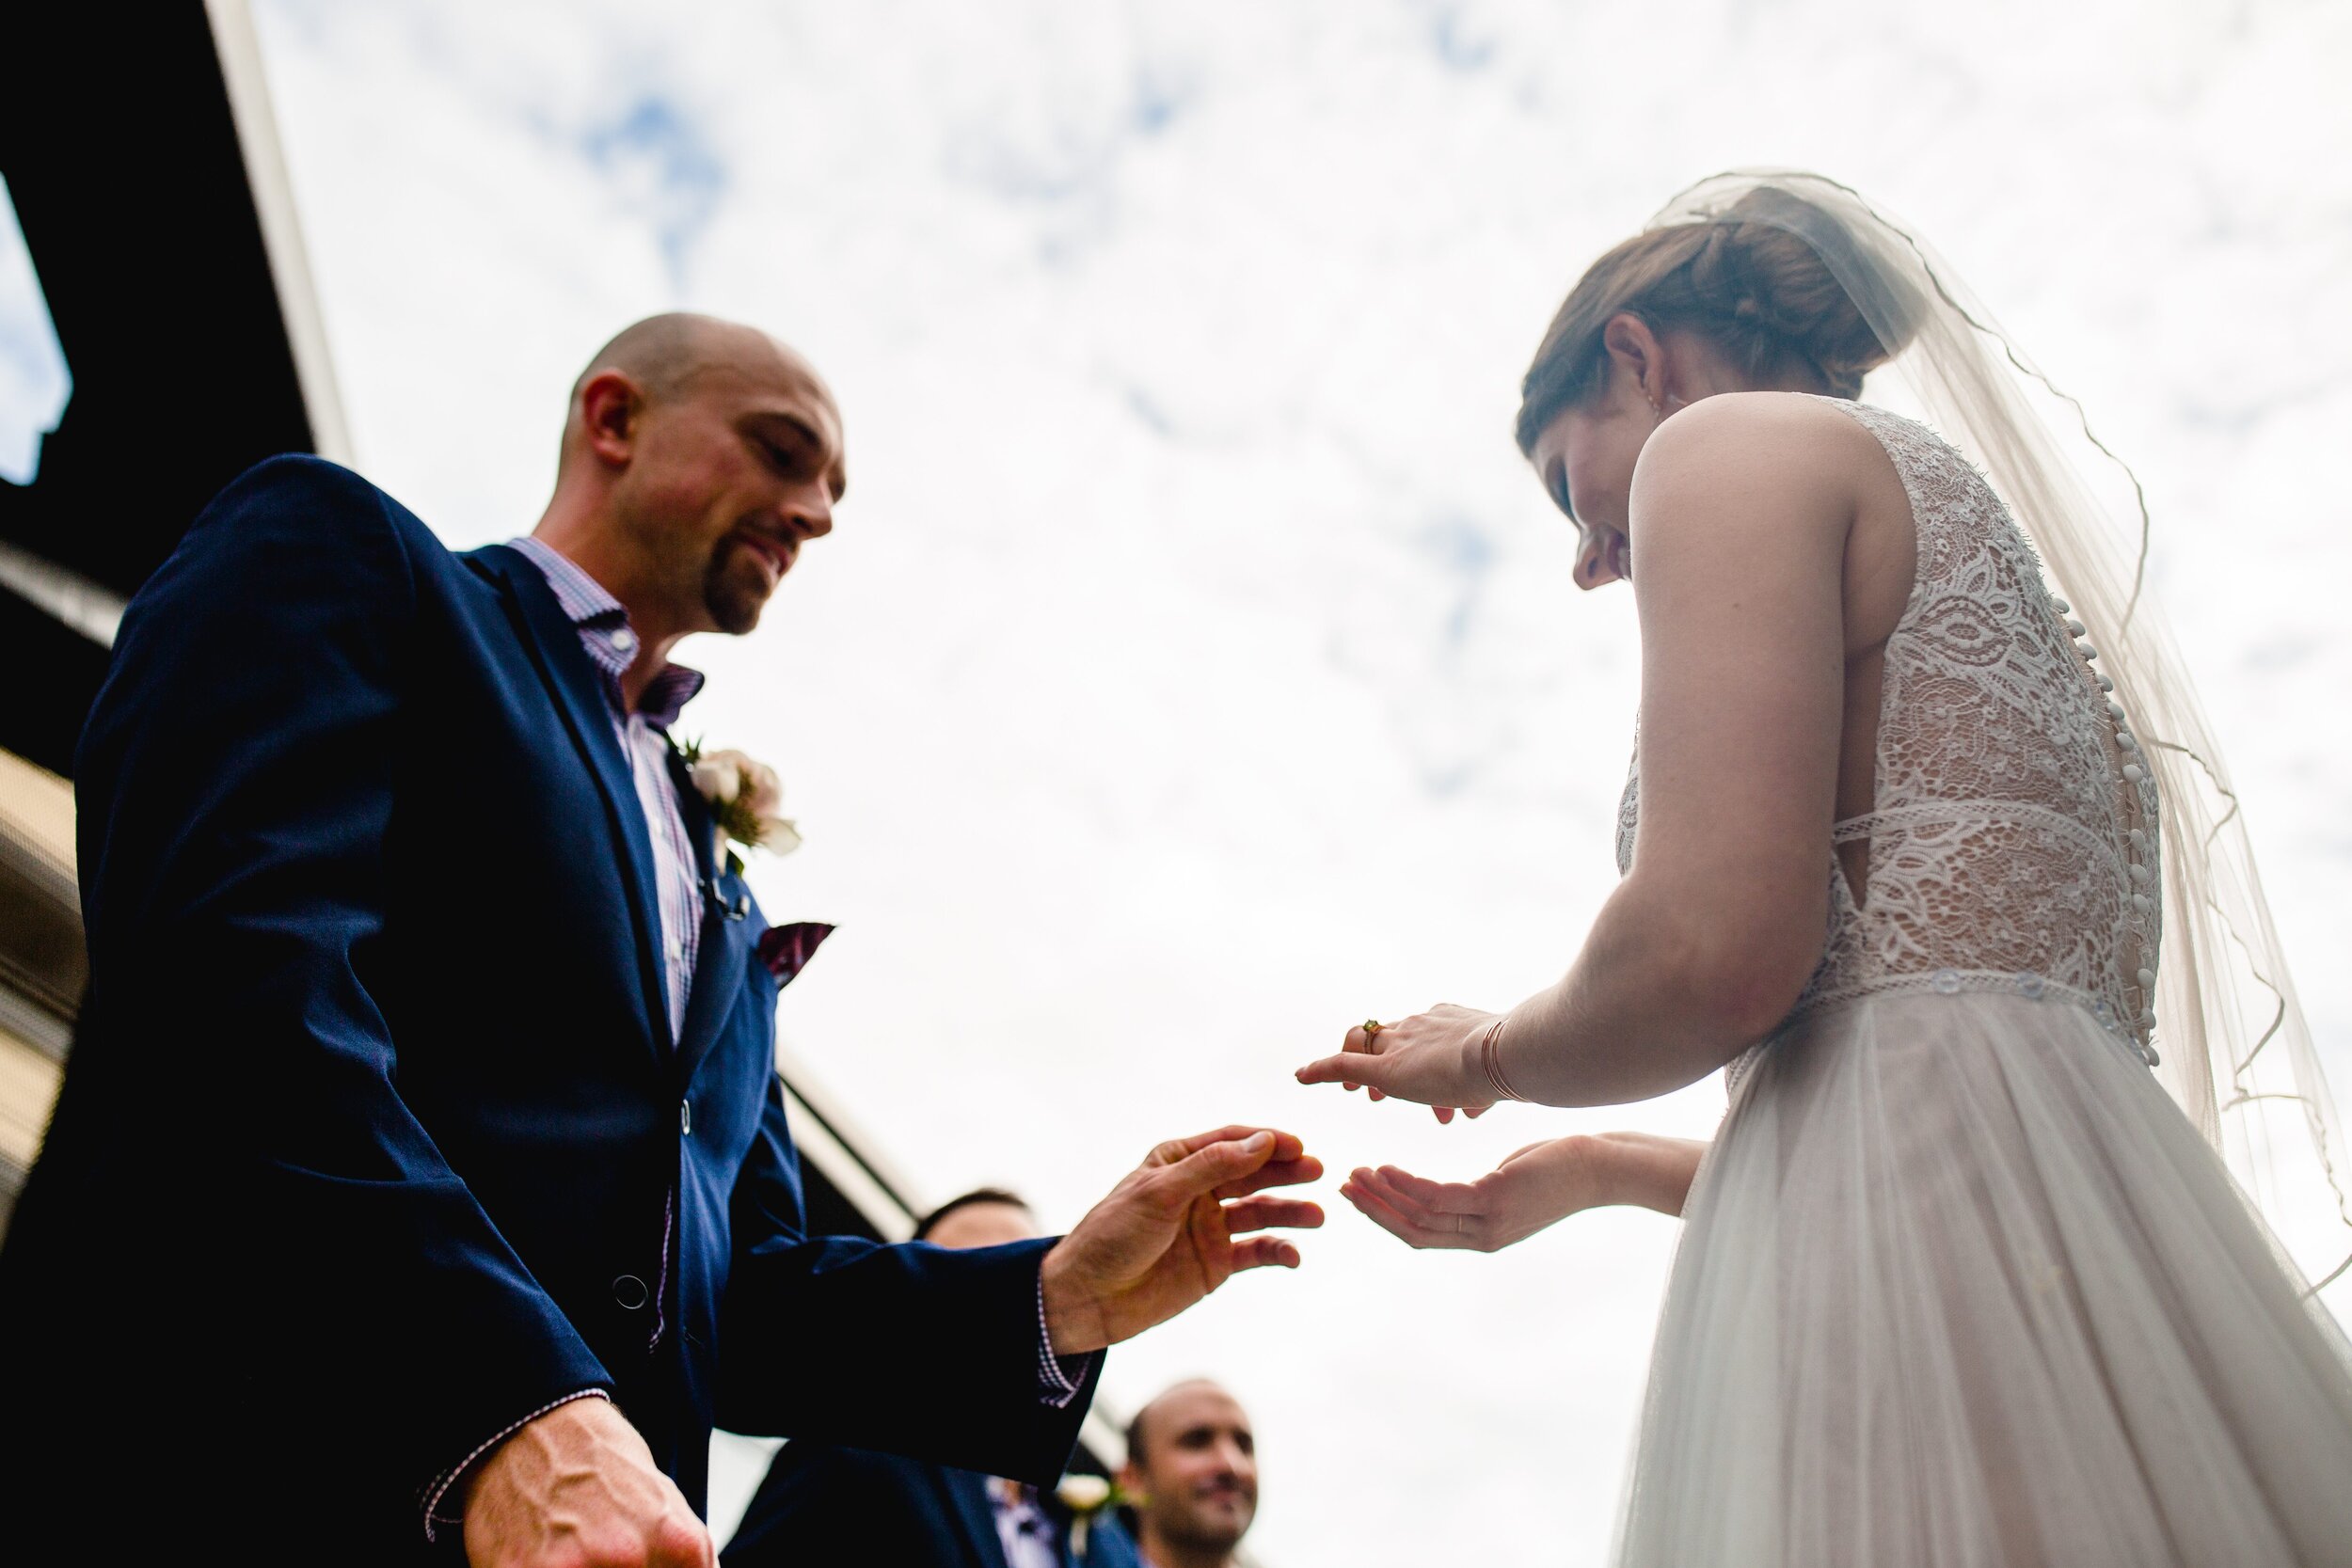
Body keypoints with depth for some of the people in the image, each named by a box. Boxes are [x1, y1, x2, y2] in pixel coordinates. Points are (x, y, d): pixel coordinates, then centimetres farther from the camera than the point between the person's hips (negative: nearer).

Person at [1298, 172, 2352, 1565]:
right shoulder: (2012, 619, 27)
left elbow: (1717, 954, -16)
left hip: (1934, 1302, -9)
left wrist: (1489, 1058, 6)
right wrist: (1595, 1168, 35)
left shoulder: (1736, 438, 1)